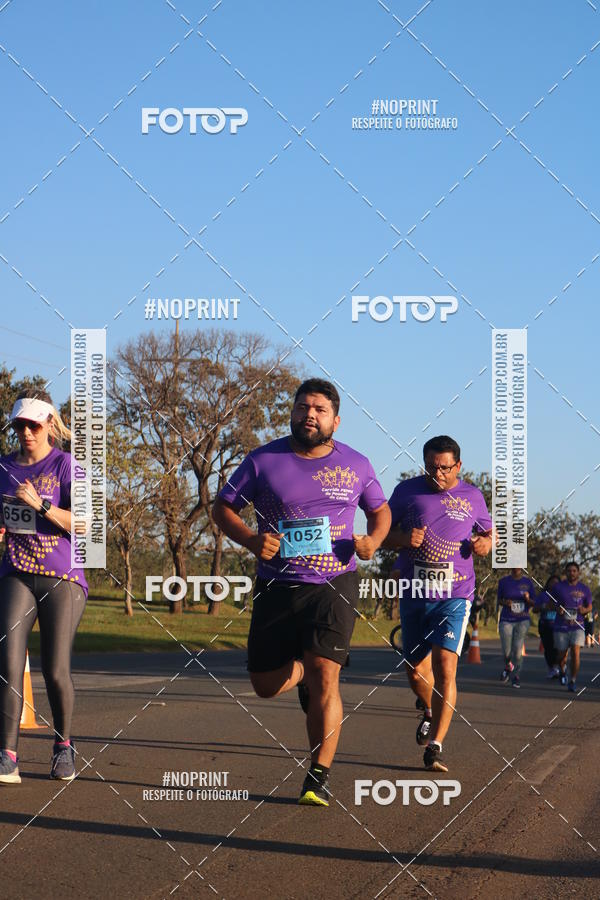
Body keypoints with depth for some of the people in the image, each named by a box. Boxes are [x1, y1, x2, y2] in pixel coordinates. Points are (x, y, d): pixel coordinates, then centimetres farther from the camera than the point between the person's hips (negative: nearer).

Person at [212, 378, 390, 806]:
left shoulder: (355, 464, 4)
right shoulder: (263, 461, -1)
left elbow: (380, 510, 19)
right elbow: (224, 506, 5)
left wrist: (372, 539, -3)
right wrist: (250, 539, -14)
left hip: (334, 585, -1)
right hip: (277, 588, 2)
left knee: (324, 675, -17)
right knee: (266, 685, 7)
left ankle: (319, 778, -8)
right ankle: (301, 672, 44)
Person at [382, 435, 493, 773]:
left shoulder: (472, 496, 5)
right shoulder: (407, 491, 2)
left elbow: (488, 535, 19)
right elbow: (382, 534, 6)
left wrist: (484, 544, -6)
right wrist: (403, 538, -16)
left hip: (455, 596, -2)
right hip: (413, 595, 2)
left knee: (445, 666, -17)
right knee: (416, 670, 13)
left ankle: (435, 746, -16)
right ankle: (432, 712, 45)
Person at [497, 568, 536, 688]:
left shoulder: (528, 582, 4)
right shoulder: (503, 581, 4)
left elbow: (534, 603, 8)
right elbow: (499, 600, 11)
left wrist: (528, 599, -14)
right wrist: (505, 602, -12)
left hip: (523, 620, 0)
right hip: (506, 620, 0)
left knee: (518, 649, -10)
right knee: (507, 652, -2)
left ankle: (516, 675, 7)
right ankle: (508, 666, 31)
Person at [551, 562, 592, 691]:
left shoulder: (584, 589, 4)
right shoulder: (558, 587, 2)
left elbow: (589, 607, 13)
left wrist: (584, 610, -10)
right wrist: (557, 609, -11)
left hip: (577, 626, -1)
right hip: (561, 627, 1)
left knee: (575, 653, -16)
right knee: (561, 655, 8)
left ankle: (572, 681, -8)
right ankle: (563, 670, 41)